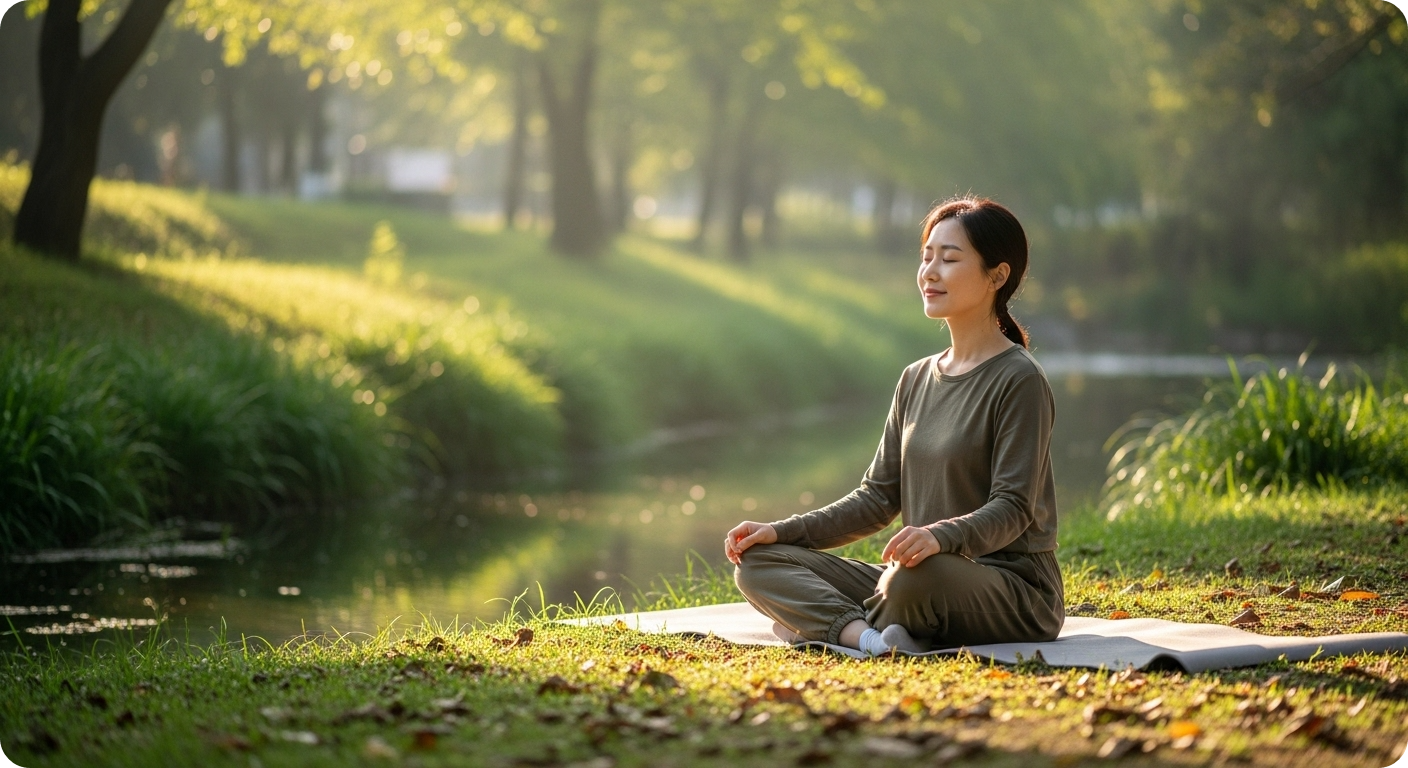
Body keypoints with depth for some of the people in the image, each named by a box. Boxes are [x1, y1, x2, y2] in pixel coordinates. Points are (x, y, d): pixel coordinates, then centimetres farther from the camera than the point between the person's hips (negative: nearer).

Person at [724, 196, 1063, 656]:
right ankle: (872, 639, -28)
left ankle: (822, 625, -13)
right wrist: (781, 531, 2)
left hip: (1013, 589, -8)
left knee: (921, 573, -42)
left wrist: (942, 536, -37)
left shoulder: (1020, 381, -9)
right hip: (916, 580, 8)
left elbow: (1013, 507, -17)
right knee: (757, 560, -5)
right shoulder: (917, 380, 15)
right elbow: (878, 497, 14)